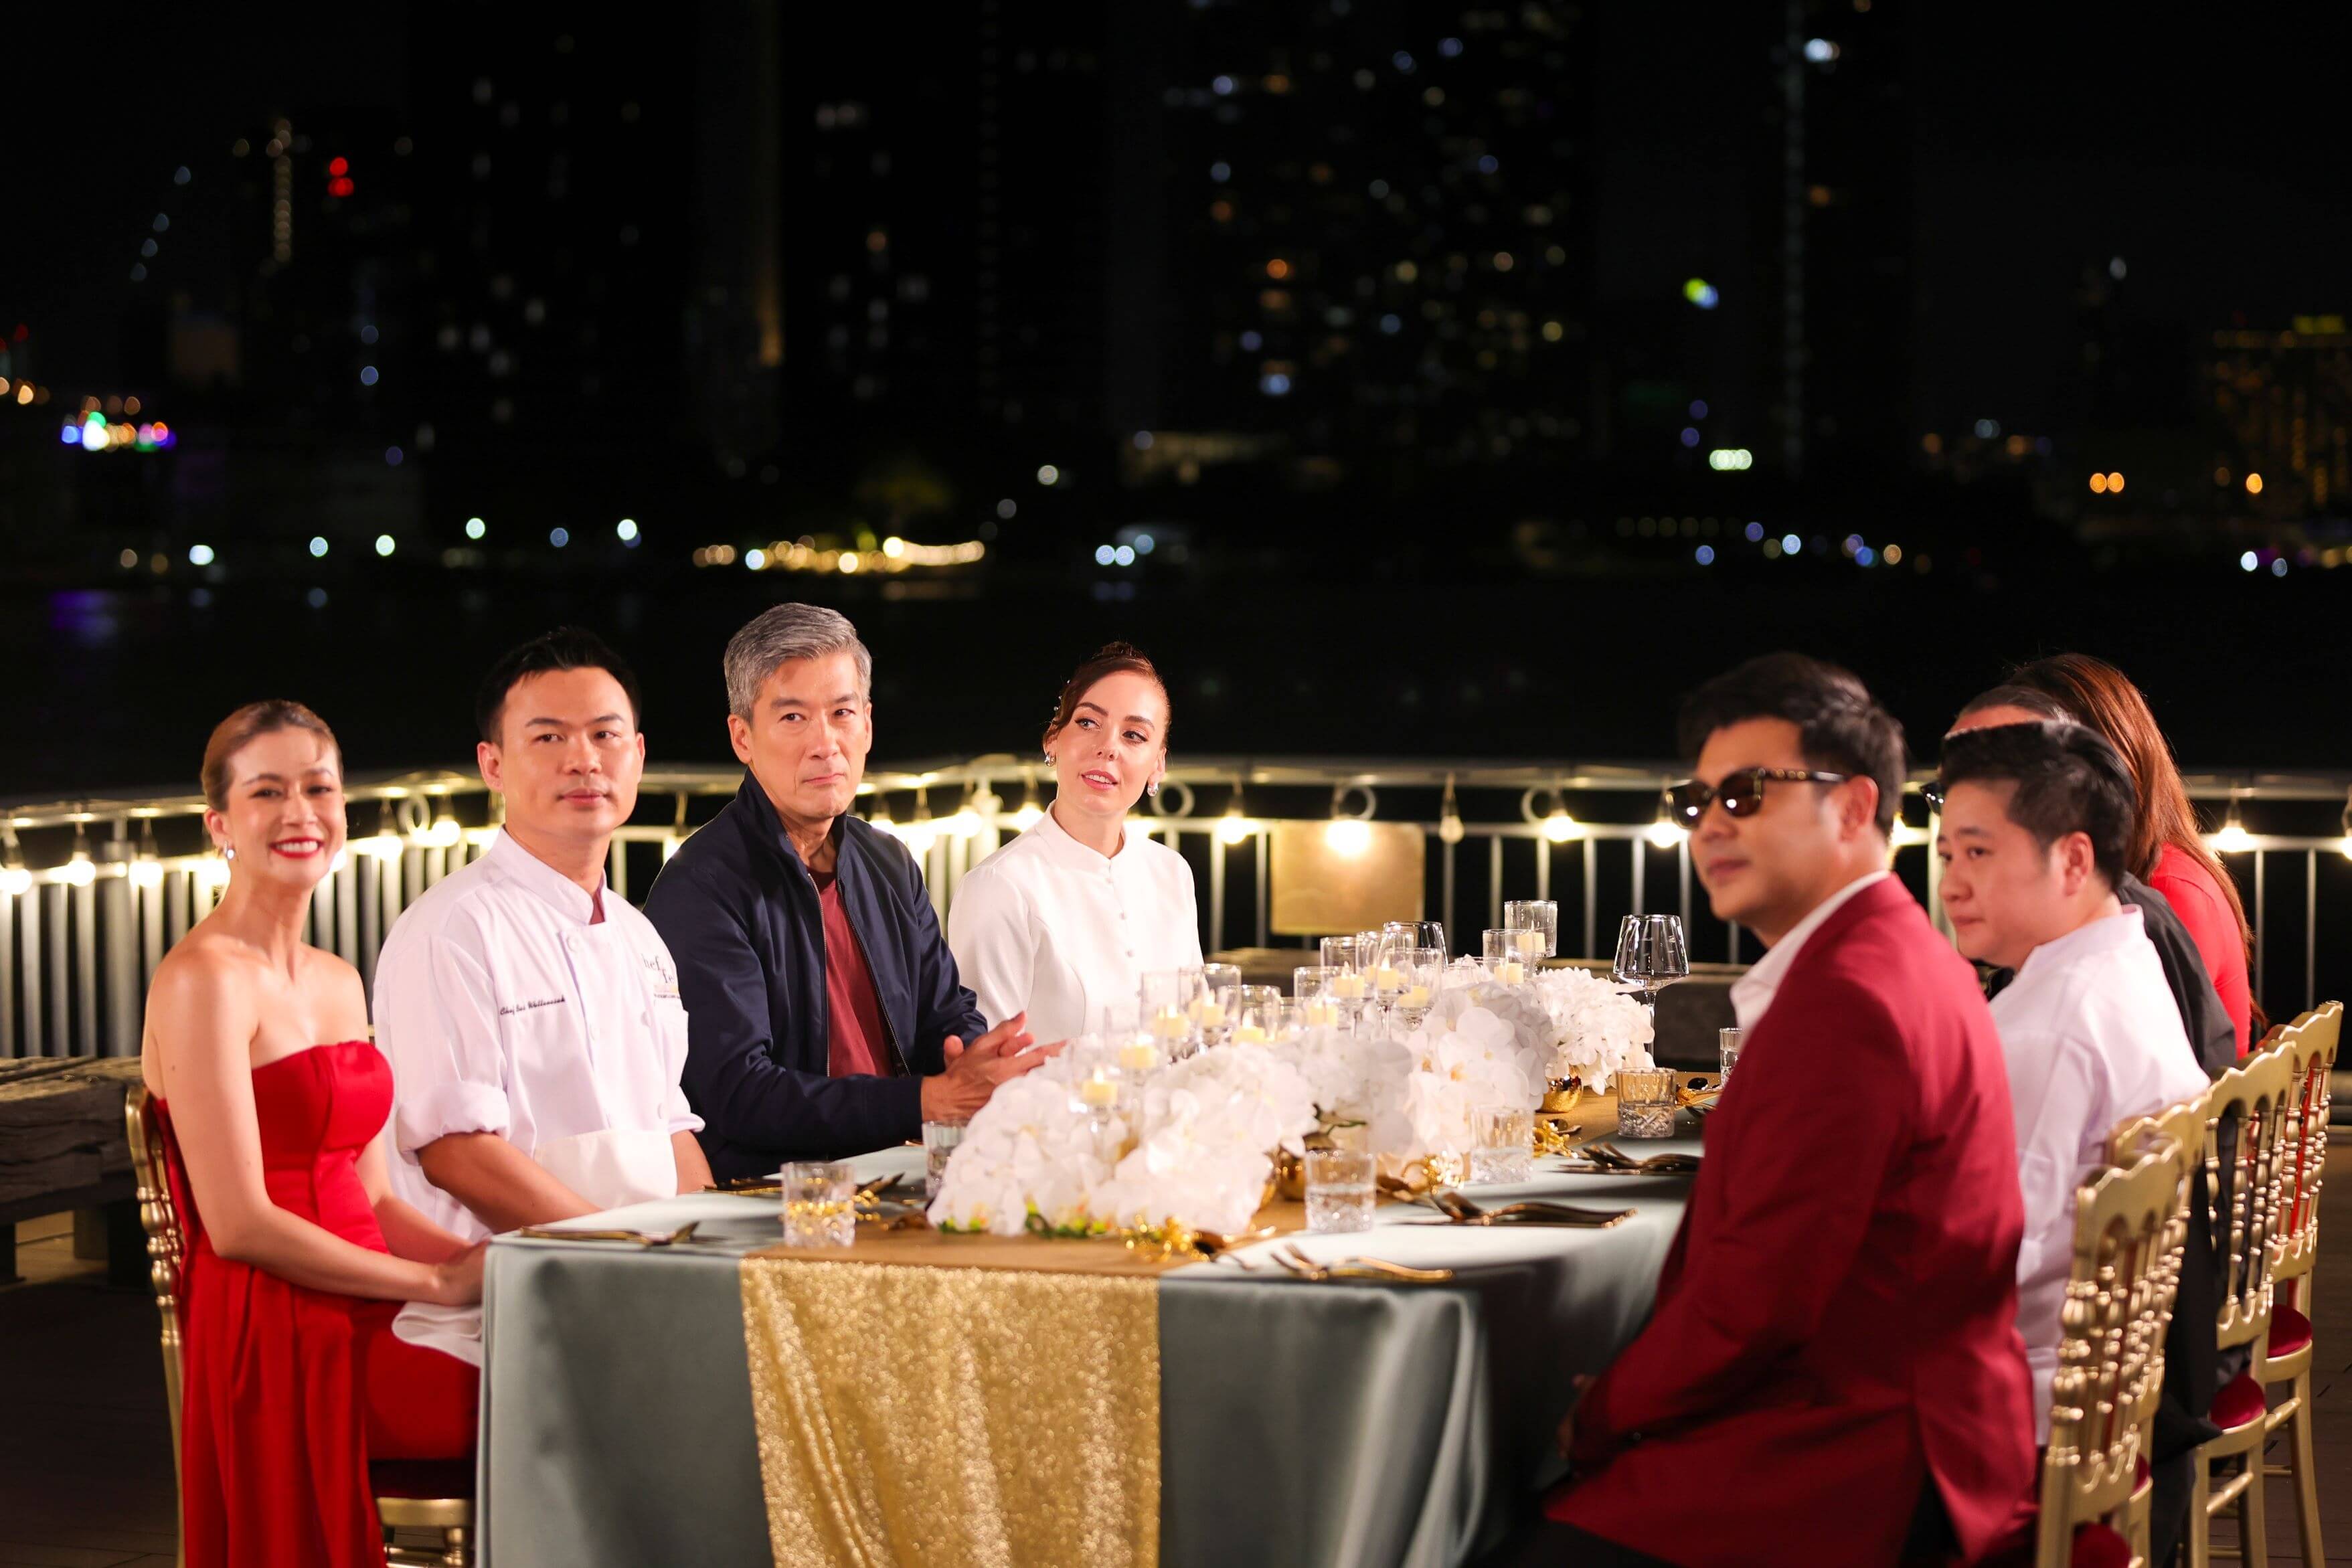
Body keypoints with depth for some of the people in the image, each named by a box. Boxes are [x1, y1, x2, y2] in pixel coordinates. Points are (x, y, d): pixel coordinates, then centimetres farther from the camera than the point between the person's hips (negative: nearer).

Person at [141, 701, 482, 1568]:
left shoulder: (338, 984, 18)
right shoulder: (205, 978, -9)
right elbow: (239, 1223, -15)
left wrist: (493, 1263, -2)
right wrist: (441, 1281, -12)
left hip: (356, 1324, 8)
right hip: (274, 1342, -8)